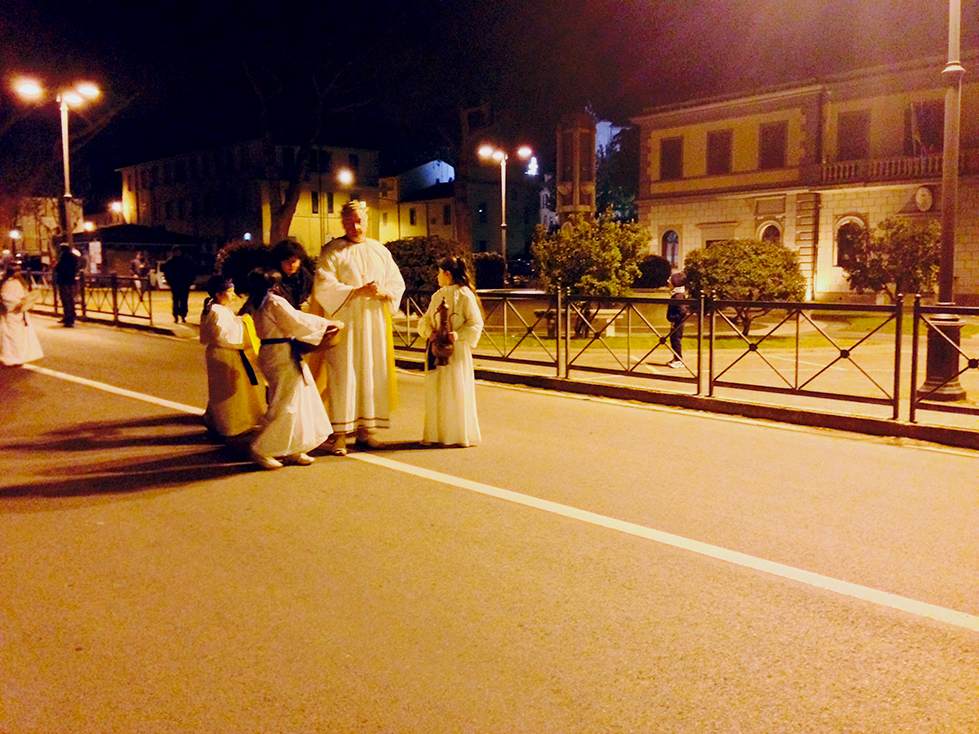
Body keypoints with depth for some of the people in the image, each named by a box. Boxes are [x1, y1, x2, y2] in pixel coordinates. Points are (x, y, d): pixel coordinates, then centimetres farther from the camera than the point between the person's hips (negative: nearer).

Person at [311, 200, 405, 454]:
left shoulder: (380, 251, 12)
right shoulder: (332, 251, 0)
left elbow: (398, 283, 10)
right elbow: (324, 286, -11)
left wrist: (382, 292, -12)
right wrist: (359, 291, -18)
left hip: (374, 324, 4)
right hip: (343, 323, -4)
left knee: (372, 373, 4)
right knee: (343, 375, -6)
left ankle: (365, 428, 12)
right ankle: (339, 433, -2)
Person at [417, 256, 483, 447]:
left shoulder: (465, 295, -7)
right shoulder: (437, 295, 12)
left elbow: (475, 323, -9)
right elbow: (426, 319, 13)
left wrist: (458, 335, -21)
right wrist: (429, 331, -7)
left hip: (457, 350, -6)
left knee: (456, 391, -2)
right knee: (435, 390, 8)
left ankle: (460, 434, 9)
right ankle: (436, 433, 17)